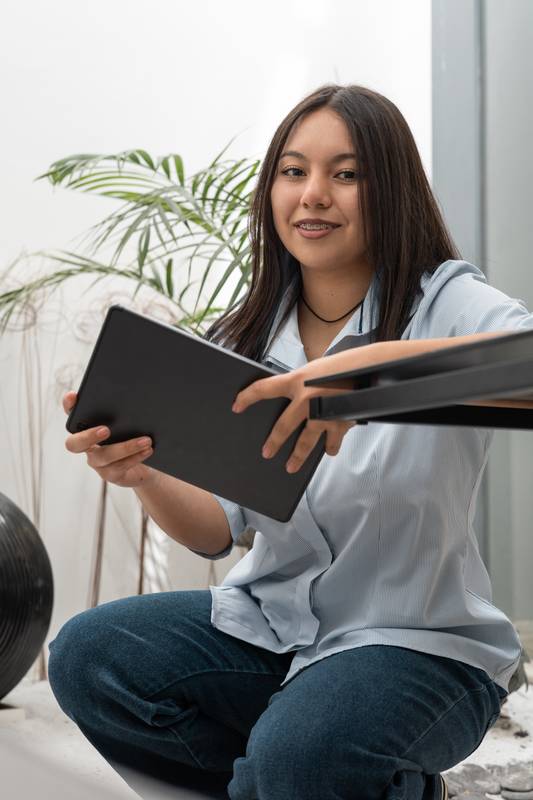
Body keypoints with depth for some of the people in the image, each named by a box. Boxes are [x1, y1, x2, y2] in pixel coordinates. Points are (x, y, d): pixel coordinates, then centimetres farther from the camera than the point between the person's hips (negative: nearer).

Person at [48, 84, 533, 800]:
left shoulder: (448, 304, -10)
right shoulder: (246, 338, 5)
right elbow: (217, 530, -1)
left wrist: (377, 363, -48)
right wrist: (144, 475, -23)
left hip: (421, 641, -5)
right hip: (268, 624, 5)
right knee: (84, 658, -15)